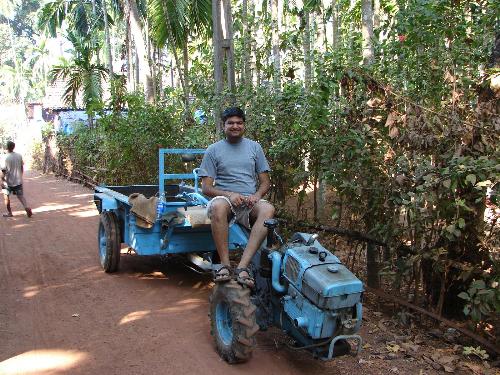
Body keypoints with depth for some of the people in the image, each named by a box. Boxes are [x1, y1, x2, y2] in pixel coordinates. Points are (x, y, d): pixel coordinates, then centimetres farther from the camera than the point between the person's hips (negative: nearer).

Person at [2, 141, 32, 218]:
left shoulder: (6, 158, -16)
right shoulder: (19, 156, -2)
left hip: (8, 181, -4)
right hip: (18, 180, 4)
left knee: (6, 196, 14)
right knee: (20, 195, 13)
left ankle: (9, 212, 19)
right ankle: (26, 207, -10)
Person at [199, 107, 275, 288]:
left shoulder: (254, 147, 16)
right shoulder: (213, 150, 8)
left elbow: (265, 182, 14)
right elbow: (206, 188, 2)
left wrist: (256, 195, -9)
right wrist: (229, 194, -16)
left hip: (250, 202, 2)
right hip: (224, 198, -2)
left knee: (268, 209, -33)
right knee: (218, 206, -39)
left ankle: (243, 266, -37)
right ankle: (225, 265, -31)